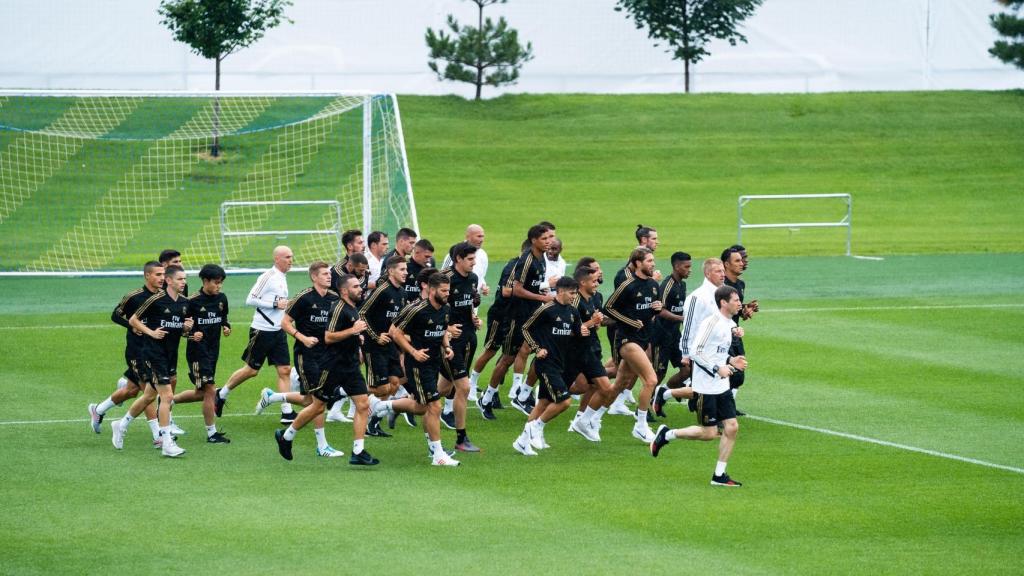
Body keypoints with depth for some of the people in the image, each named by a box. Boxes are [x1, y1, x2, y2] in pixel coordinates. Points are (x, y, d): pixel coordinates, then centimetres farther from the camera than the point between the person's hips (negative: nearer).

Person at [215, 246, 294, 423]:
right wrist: (275, 304, -19)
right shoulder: (267, 277, -14)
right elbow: (250, 300, -17)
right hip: (262, 330, -8)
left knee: (285, 370, 0)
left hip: (277, 331, 8)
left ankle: (287, 412, 0)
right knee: (251, 370, 2)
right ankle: (222, 394, 22)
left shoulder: (282, 278, 13)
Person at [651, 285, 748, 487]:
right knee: (709, 433, -5)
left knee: (732, 427, 0)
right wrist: (717, 369, -22)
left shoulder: (729, 324, 12)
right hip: (706, 386, -8)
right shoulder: (711, 322, -16)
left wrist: (731, 361, 7)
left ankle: (719, 475, 9)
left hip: (722, 386, 8)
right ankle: (666, 434, 15)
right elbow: (695, 353, -19)